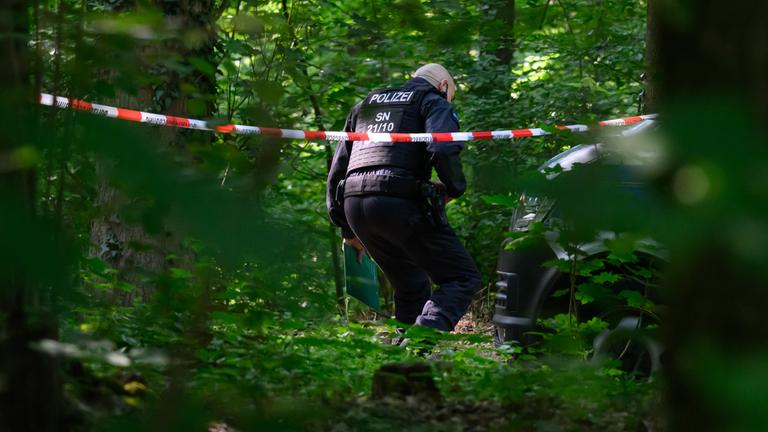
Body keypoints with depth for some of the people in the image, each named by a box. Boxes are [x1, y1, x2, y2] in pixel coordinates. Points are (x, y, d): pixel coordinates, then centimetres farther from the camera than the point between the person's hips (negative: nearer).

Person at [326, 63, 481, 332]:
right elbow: (443, 150, -11)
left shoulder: (365, 106, 30)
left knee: (412, 287, 21)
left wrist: (348, 230, 30)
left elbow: (338, 169, 27)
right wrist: (454, 188, 7)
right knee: (463, 278, -2)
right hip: (400, 201, -7)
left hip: (354, 204, 7)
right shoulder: (434, 102, 11)